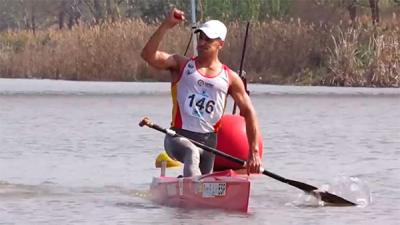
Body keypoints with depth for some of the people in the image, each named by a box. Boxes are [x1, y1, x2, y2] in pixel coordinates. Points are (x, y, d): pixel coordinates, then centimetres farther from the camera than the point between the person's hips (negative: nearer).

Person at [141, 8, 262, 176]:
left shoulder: (230, 78, 7)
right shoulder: (182, 65, 4)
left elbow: (249, 112, 10)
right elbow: (148, 55, -11)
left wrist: (254, 152, 4)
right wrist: (166, 26, -20)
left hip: (208, 141, 3)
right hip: (178, 137, -3)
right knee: (192, 152, -36)